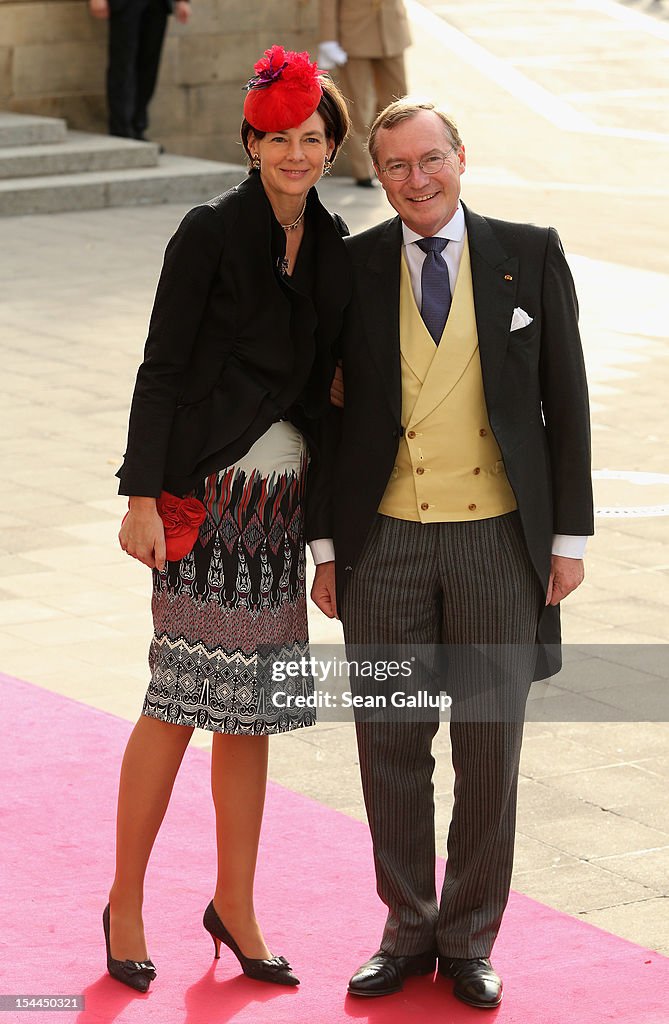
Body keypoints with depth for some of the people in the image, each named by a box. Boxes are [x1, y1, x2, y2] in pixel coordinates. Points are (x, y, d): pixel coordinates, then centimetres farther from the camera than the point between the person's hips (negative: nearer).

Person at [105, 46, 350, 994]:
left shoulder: (331, 244, 10)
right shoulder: (212, 233, -8)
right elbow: (162, 367, -9)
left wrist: (327, 516, 14)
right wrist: (142, 496, -15)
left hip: (284, 501, 6)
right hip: (208, 495, -6)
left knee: (252, 707, 10)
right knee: (181, 700, -5)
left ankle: (234, 906, 19)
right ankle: (126, 905, 7)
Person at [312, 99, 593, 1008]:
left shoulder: (529, 256, 1)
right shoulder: (351, 269, 2)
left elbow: (565, 398, 3)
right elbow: (330, 412, 6)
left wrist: (570, 534, 0)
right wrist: (324, 547, 3)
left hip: (499, 536, -1)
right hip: (386, 540, 1)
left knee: (489, 748, 5)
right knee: (392, 747, 7)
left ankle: (469, 939, 19)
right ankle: (409, 928, 23)